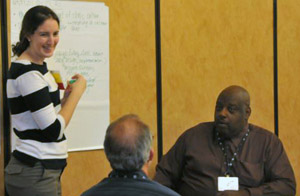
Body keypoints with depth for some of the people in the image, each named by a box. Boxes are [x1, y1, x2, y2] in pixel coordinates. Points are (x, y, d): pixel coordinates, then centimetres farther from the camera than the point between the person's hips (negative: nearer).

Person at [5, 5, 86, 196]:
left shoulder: (38, 66, 12)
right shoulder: (27, 73, -17)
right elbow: (54, 130, -19)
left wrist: (67, 97, 3)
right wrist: (77, 91, -9)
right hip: (35, 173, -9)